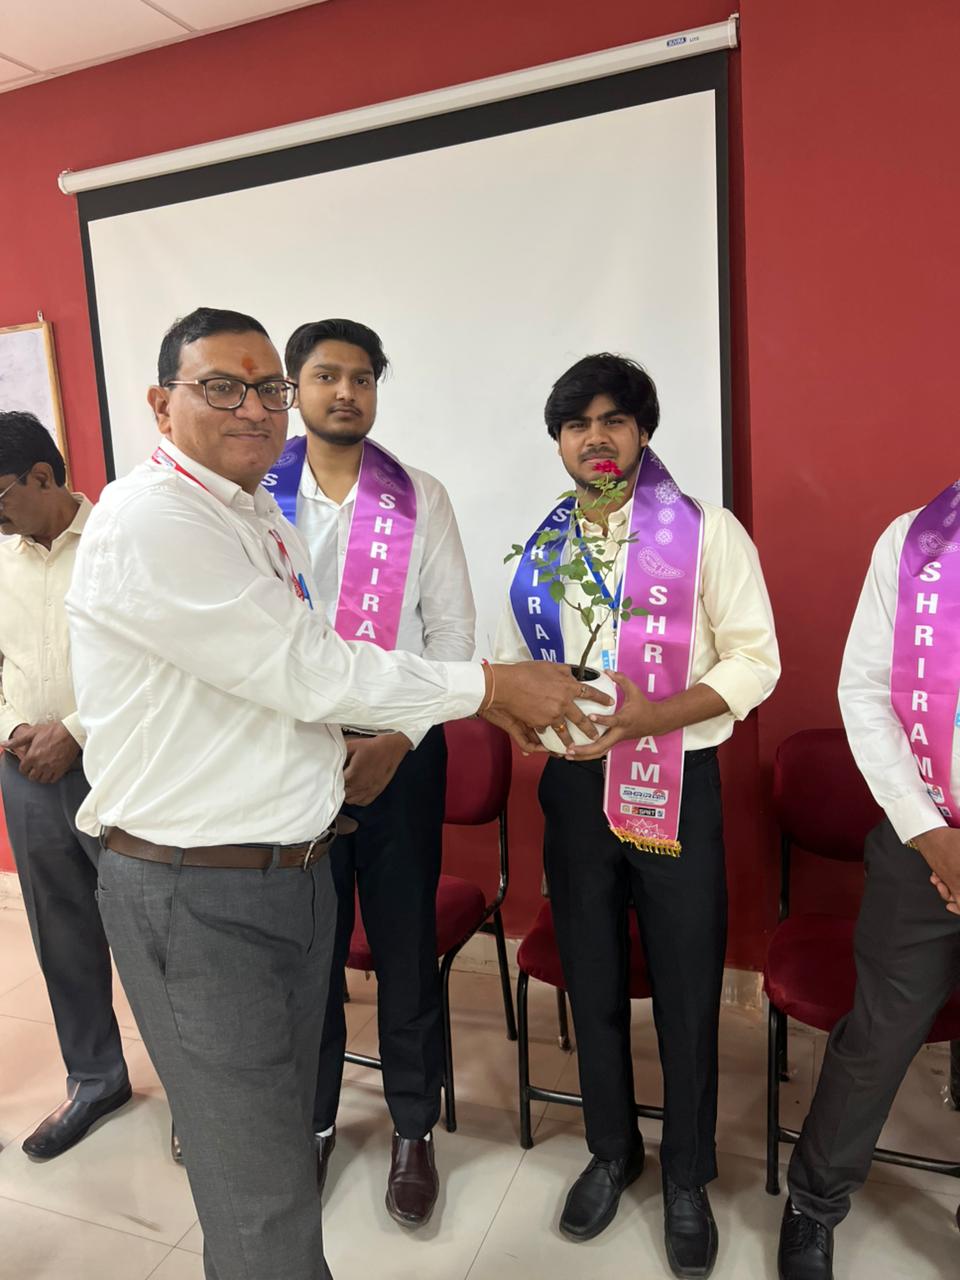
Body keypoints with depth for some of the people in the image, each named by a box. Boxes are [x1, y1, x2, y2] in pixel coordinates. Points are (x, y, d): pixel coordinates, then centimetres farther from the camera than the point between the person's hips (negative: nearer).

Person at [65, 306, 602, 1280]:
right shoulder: (149, 521, -20)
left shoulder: (263, 516, 11)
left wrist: (476, 702, 12)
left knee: (284, 1119, 26)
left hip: (296, 865, 9)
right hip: (198, 895, -8)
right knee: (262, 1195, 7)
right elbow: (306, 671, -23)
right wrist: (488, 685, -15)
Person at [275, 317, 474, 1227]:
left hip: (399, 755, 0)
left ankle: (413, 1130, 32)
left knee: (405, 951, 9)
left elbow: (452, 632, -2)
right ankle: (312, 1119, 38)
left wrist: (396, 739, -12)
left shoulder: (420, 499, 2)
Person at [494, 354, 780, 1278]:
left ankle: (687, 1177, 34)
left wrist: (653, 715, -23)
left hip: (675, 785, -3)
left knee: (686, 990, 9)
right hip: (575, 785, 4)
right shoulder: (540, 551, 7)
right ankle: (612, 1151, 41)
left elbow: (756, 660, -10)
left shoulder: (706, 533, -6)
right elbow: (511, 664, 13)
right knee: (592, 982, 17)